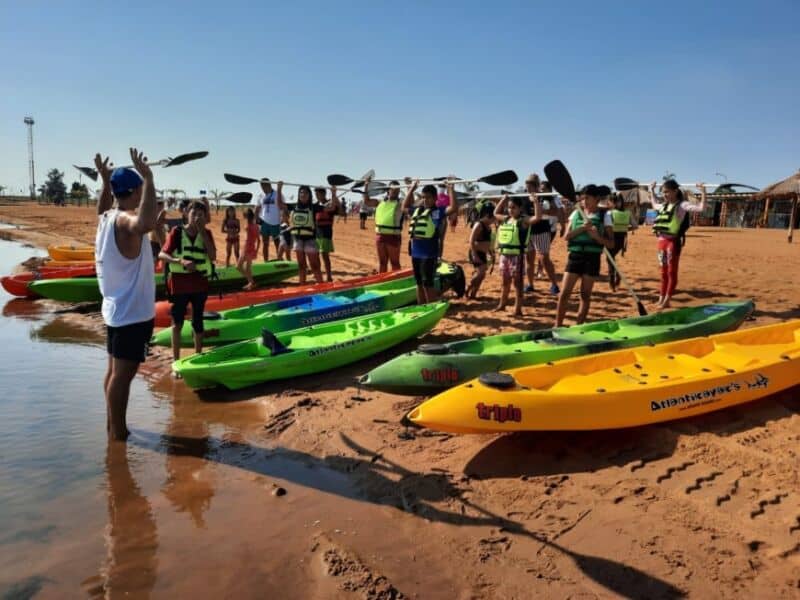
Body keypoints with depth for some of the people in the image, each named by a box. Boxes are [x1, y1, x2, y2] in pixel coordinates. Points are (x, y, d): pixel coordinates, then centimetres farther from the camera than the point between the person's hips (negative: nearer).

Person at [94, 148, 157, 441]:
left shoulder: (107, 218, 8)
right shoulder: (126, 220, -21)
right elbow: (145, 224, -47)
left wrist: (106, 181, 29)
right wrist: (149, 179, -41)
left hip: (116, 308, 10)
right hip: (133, 312, -10)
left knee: (114, 370, 18)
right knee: (123, 374, -2)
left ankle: (113, 426, 30)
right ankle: (118, 434, 7)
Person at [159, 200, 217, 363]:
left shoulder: (206, 234, 2)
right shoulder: (177, 232, -5)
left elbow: (213, 256, -12)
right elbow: (162, 254, -10)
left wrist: (202, 231, -13)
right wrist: (181, 261, -27)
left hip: (200, 284, 3)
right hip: (179, 284, -2)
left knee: (198, 322, 13)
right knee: (177, 322, 5)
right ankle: (176, 360, 14)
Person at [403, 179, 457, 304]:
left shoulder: (439, 211, -4)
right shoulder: (417, 210, 14)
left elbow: (453, 208, -20)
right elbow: (404, 207, 31)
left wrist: (450, 190, -17)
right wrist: (411, 189, 27)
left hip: (430, 253, -7)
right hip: (416, 252, 7)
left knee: (428, 283, -5)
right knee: (419, 283, 15)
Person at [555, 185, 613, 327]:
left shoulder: (604, 216, 0)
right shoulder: (576, 213, 7)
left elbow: (610, 243, -3)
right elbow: (566, 236, -3)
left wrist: (596, 236, -20)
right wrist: (582, 228, -17)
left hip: (592, 258, -2)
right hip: (575, 256, 2)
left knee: (585, 295, 5)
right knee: (564, 293, -2)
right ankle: (557, 326, 5)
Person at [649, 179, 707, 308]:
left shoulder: (682, 205, -8)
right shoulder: (664, 205, 13)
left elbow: (701, 208, -20)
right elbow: (654, 204, 37)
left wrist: (703, 192, -26)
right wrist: (652, 190, 37)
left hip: (673, 241, -7)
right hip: (662, 240, 7)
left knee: (672, 272, 0)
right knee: (663, 272, 12)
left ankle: (667, 300, 5)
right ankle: (661, 298, 19)